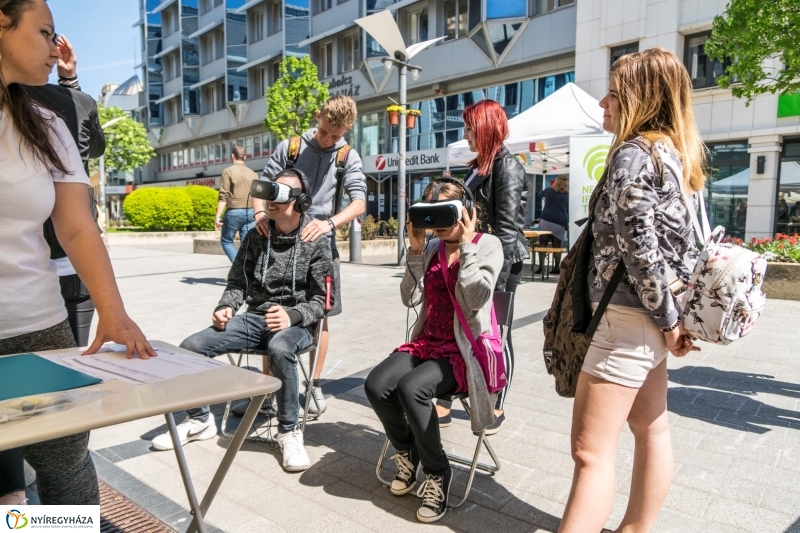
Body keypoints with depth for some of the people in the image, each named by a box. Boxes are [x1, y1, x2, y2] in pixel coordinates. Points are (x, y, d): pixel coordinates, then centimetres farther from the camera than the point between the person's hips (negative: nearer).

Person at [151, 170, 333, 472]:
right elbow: (237, 283, 16)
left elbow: (322, 300, -6)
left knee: (279, 348, -40)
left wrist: (292, 315, -24)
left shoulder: (315, 243, -5)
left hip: (296, 323, -5)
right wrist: (226, 307, -5)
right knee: (191, 347, -12)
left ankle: (289, 432, -19)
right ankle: (199, 420, 13)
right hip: (255, 318, 5)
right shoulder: (256, 237, 8)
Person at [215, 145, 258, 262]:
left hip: (234, 211, -4)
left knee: (226, 241, 11)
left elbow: (223, 196, -9)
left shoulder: (228, 171, -3)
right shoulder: (253, 174, 10)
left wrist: (217, 216, -8)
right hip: (250, 212, 4)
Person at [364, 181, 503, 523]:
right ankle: (407, 453, 11)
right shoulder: (432, 247, 11)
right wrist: (415, 250, -4)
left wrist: (466, 244, -15)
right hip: (427, 342, 5)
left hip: (465, 349, -5)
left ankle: (437, 473, -5)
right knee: (376, 385, -19)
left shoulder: (487, 245, -3)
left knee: (411, 388, -31)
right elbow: (410, 298, 3)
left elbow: (475, 299, -18)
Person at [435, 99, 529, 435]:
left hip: (501, 265, -8)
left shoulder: (507, 167, -10)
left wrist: (497, 278, -19)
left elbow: (508, 226, -16)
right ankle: (445, 403, 13)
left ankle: (498, 408, 20)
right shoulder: (478, 167, 15)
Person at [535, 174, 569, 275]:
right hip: (560, 222, 1)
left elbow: (540, 195, 35)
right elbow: (568, 210, 13)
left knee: (543, 244, 0)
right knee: (557, 245, 6)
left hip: (546, 219, -1)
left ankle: (541, 266, -6)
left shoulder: (549, 190, 14)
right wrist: (566, 223, 20)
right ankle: (556, 267, 6)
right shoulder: (567, 195, 13)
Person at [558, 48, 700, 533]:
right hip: (649, 315, 11)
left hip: (630, 316, -11)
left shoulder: (632, 155, -16)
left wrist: (667, 318, -12)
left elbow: (640, 249, -22)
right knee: (651, 427, 20)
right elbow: (683, 241, 16)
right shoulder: (677, 154, 13)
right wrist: (669, 317, 17)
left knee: (591, 451, -8)